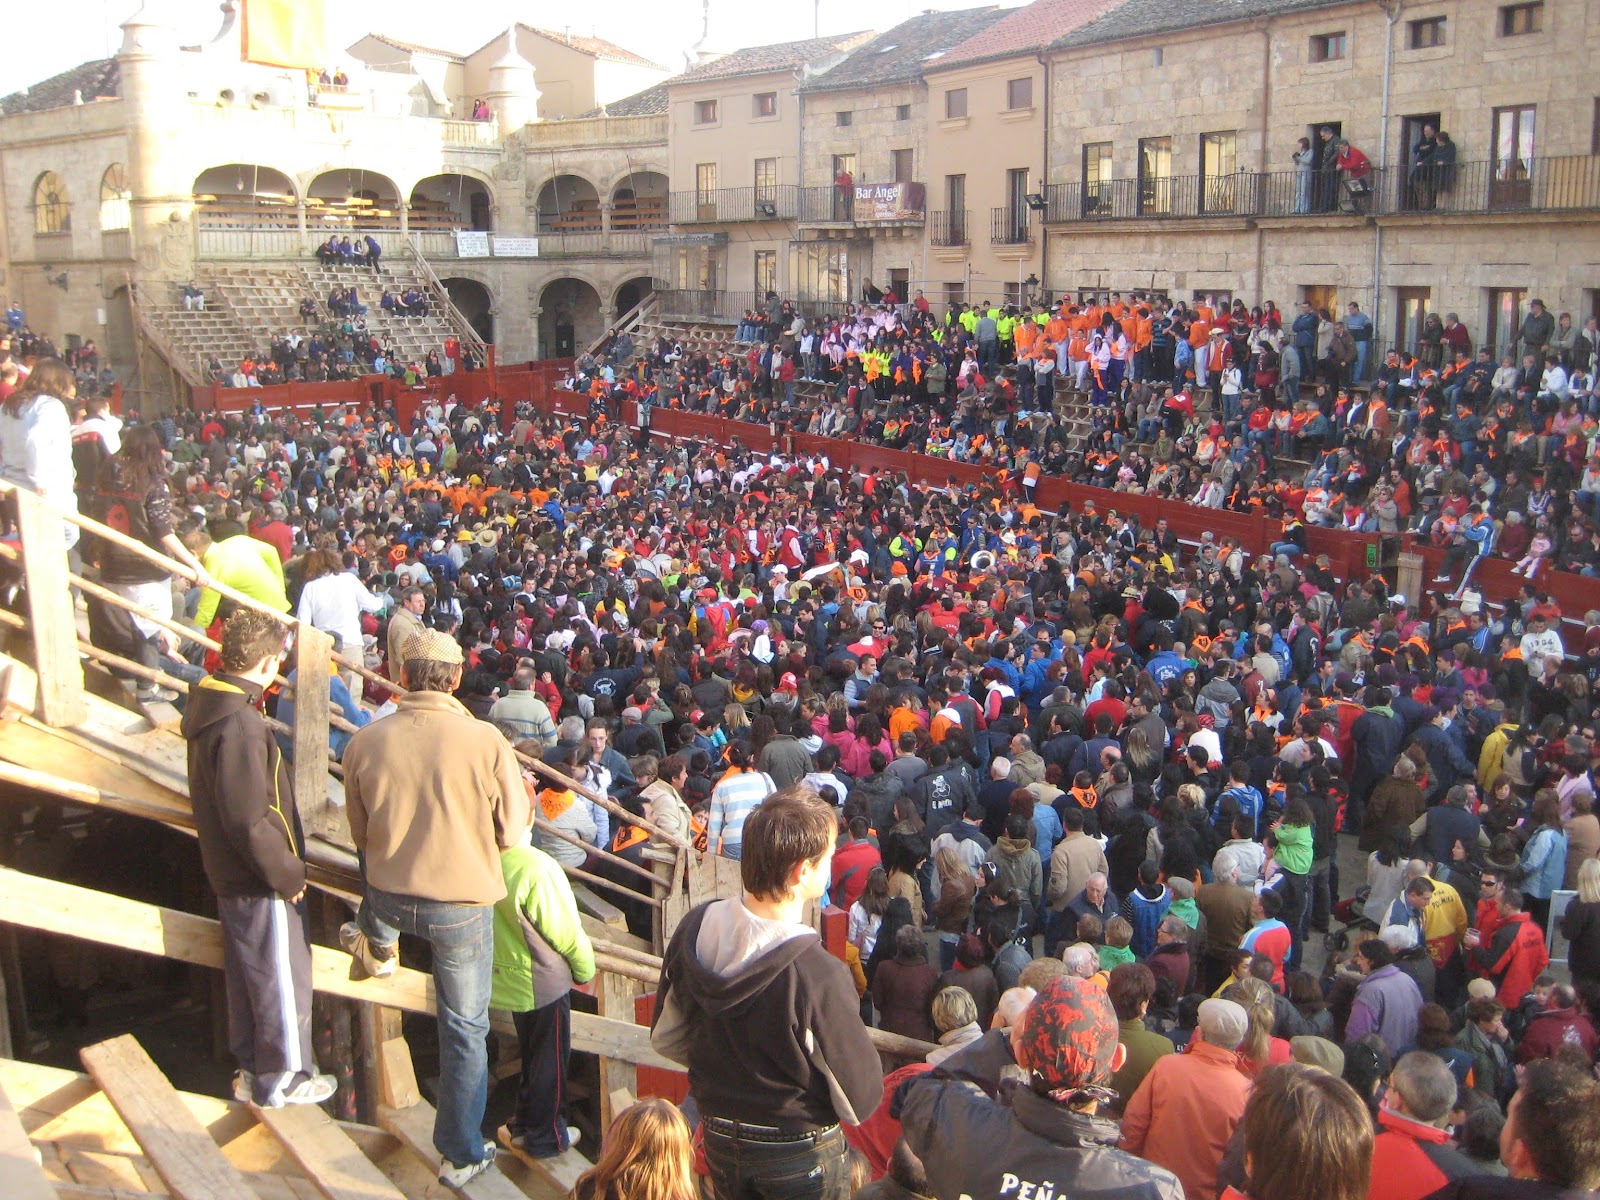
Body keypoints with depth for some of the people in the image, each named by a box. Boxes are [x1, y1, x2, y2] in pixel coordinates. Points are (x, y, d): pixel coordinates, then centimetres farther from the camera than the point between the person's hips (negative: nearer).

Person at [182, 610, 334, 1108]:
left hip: (229, 874, 9)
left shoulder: (207, 703, 2)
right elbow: (249, 821, -28)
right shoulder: (240, 726, -29)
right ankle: (283, 1079, 22)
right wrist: (288, 874, -16)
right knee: (283, 977, 7)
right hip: (260, 880, -9)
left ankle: (251, 1067, 36)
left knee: (246, 972, 22)